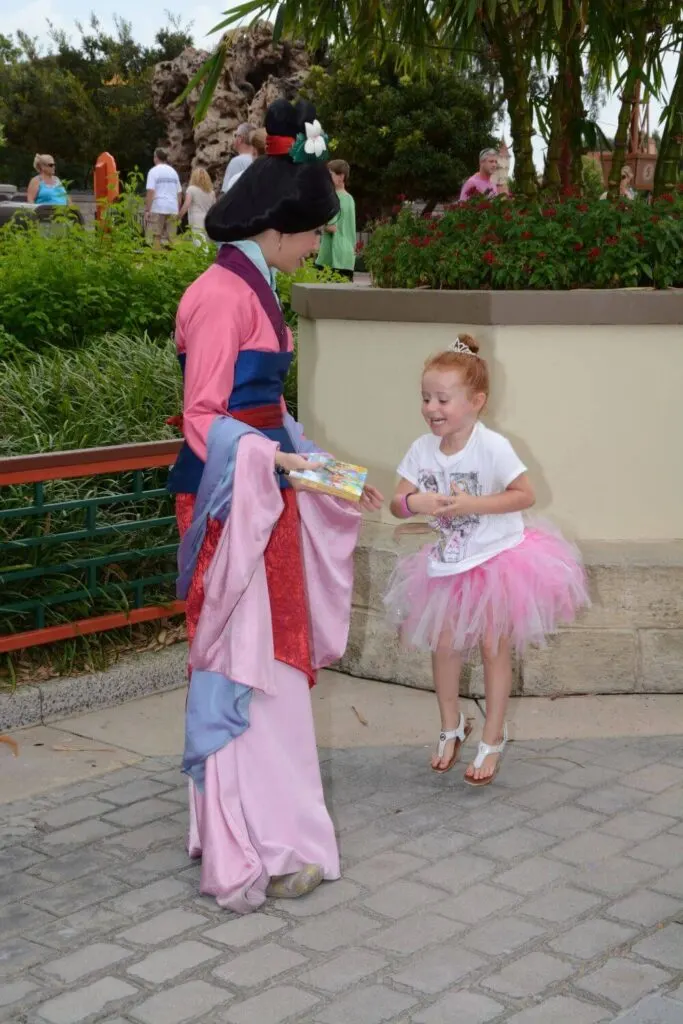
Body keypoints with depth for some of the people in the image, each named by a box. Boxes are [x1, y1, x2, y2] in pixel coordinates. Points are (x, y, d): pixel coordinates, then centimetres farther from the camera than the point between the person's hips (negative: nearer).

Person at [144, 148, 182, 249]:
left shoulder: (154, 171, -2)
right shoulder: (173, 171, 15)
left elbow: (150, 192, -10)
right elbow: (179, 193, 17)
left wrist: (147, 210, -9)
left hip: (158, 208, -5)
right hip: (173, 209, 5)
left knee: (156, 237, -3)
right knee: (170, 238, 5)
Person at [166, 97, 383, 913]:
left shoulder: (255, 289, 14)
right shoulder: (223, 293, -16)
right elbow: (203, 418, -19)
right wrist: (270, 459, -33)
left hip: (266, 494, 10)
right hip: (230, 500, -10)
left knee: (273, 656, 13)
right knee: (236, 663, -4)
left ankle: (268, 829, 25)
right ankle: (246, 852, 5)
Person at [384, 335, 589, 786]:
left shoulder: (492, 447, -20)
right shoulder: (423, 449, -6)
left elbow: (526, 495, -21)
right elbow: (398, 503, -4)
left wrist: (471, 503, -28)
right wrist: (416, 502, -27)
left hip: (498, 559, -5)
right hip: (449, 564, 5)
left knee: (494, 647, 3)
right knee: (444, 645, 8)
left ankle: (494, 738, 19)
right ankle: (452, 727, 30)